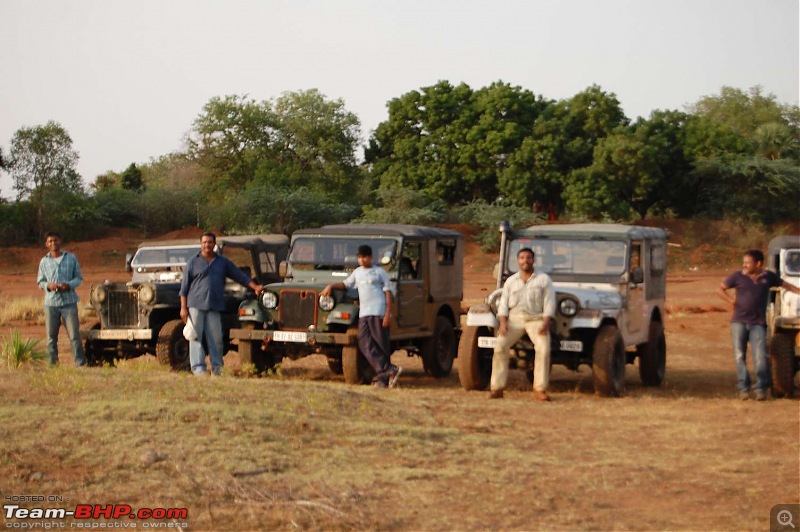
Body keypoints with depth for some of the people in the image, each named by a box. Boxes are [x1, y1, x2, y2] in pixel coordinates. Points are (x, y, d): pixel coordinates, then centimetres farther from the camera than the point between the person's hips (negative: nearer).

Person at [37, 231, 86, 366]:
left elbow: (79, 278, 8)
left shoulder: (71, 258, 5)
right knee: (51, 337, 4)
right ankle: (52, 364, 10)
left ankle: (80, 363, 0)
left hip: (69, 301, -1)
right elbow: (40, 282, 11)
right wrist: (48, 285, -11)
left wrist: (69, 285, -12)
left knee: (74, 335, -4)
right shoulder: (44, 261, 7)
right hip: (51, 302, 1)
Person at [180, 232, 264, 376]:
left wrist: (255, 287, 5)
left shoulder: (223, 262, 13)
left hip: (215, 306, 2)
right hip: (195, 305, -2)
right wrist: (183, 307, -3)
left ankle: (217, 369, 7)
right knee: (196, 337, -4)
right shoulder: (192, 263, 5)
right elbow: (184, 287, 3)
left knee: (216, 338, 1)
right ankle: (198, 368, -4)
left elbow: (240, 276, 16)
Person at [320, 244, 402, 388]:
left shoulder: (379, 272, 3)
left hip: (378, 313, -5)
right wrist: (331, 286, 10)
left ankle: (382, 376, 0)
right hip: (363, 314, 5)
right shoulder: (357, 272, 19)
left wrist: (388, 314, -10)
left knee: (381, 344, -5)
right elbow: (346, 284, 29)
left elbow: (388, 293, -1)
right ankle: (389, 371, -13)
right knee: (364, 344, -8)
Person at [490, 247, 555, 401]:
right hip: (514, 319, 2)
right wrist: (503, 322, -8)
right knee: (500, 346, -19)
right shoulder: (510, 281, 14)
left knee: (543, 348, -25)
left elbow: (549, 303, 0)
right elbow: (503, 304, 9)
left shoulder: (544, 279, 7)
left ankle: (539, 389, -20)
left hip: (536, 319, -2)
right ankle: (497, 388, -15)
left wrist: (545, 323, -14)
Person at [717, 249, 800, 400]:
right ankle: (743, 388, 7)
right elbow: (720, 289, 7)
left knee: (760, 357, -7)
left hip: (758, 323, 0)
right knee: (739, 356, 0)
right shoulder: (738, 276, 1)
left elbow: (785, 285, 19)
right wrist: (731, 300, -4)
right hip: (739, 322, 0)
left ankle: (761, 389, 3)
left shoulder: (768, 276, 5)